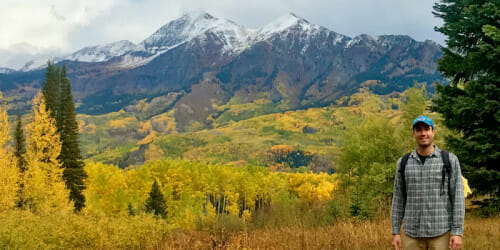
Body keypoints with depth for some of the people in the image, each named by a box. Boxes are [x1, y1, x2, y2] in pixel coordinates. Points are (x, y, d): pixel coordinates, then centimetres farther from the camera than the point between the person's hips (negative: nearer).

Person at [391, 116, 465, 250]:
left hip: (441, 231, -2)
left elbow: (458, 198, -5)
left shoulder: (450, 160, -2)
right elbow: (398, 199, 8)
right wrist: (395, 232, 3)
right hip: (412, 232, 3)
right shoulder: (404, 162, 6)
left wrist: (457, 233, -12)